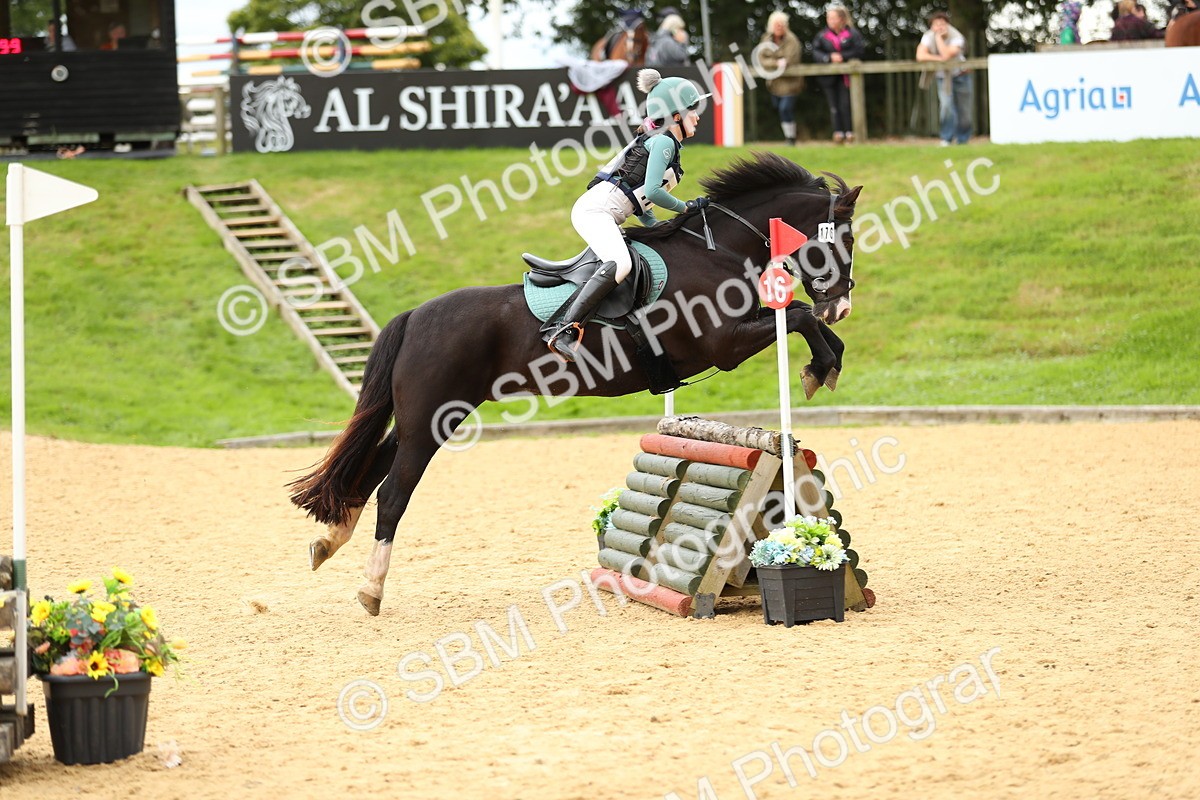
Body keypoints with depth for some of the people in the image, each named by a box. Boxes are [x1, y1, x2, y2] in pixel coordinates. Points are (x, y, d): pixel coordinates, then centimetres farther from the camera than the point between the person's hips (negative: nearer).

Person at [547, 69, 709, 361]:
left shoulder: (665, 143, 24)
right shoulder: (663, 142, -6)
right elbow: (652, 191, -16)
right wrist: (686, 207, -5)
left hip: (606, 216, 11)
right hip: (597, 209, -11)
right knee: (619, 263, -33)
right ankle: (566, 331, -43)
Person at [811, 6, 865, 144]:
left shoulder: (852, 34, -1)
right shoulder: (822, 36, 6)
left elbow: (860, 50, -8)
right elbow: (816, 53, -2)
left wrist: (842, 56, -16)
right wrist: (829, 58, -18)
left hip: (845, 76, -2)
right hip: (828, 75, 3)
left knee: (845, 104, -6)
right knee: (834, 105, 1)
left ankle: (849, 132, 0)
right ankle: (838, 132, 3)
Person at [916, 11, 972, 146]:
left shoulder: (956, 37, -24)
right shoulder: (928, 37, -16)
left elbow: (946, 56, -38)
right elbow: (920, 56, -27)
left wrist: (939, 37, -32)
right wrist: (939, 59, -30)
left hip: (960, 75, -1)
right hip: (943, 77, 1)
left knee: (964, 112, 2)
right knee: (946, 105, -21)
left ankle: (962, 140, 20)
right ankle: (946, 140, -10)